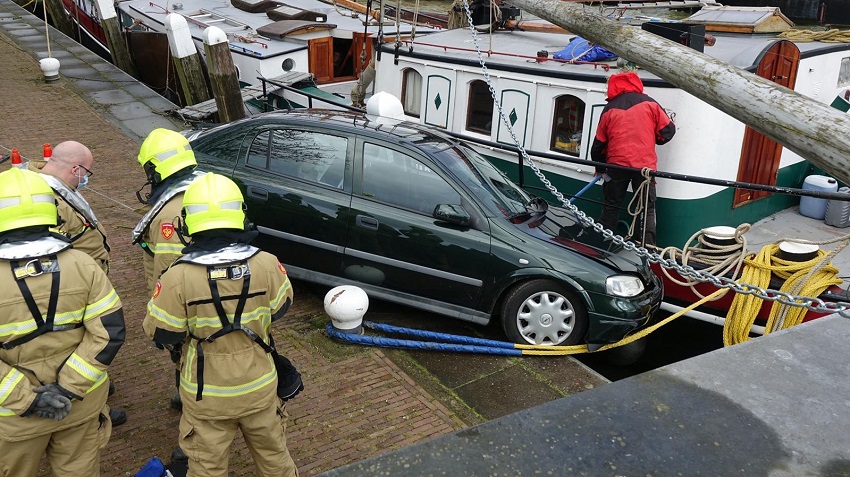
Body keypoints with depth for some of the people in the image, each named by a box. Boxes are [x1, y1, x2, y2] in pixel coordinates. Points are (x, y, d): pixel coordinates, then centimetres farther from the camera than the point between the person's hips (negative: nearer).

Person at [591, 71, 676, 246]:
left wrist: (600, 167, 27)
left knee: (611, 207, 14)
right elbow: (668, 130, 3)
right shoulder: (649, 104, 4)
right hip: (645, 165, -1)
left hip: (617, 164, 1)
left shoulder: (609, 109, 8)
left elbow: (599, 142, 13)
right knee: (647, 208, 7)